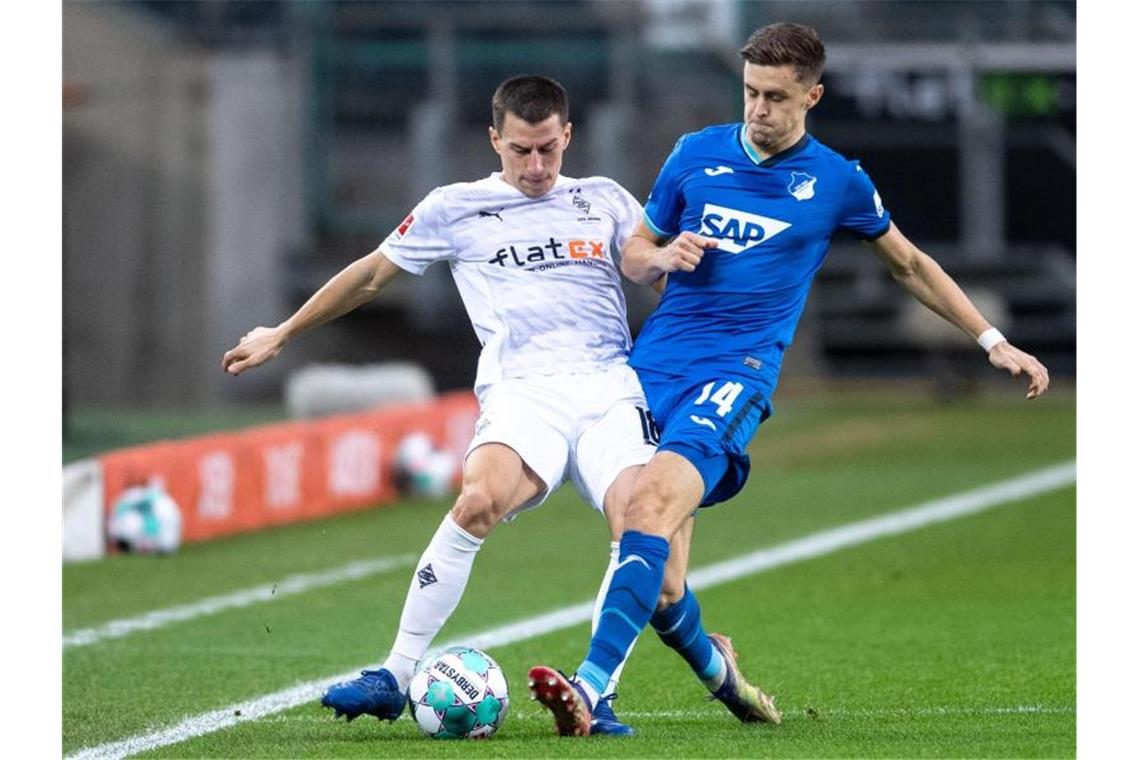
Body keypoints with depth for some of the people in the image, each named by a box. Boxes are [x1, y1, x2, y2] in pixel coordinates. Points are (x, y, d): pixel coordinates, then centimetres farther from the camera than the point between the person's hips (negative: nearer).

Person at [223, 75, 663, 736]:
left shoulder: (605, 202, 18)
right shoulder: (456, 209, 15)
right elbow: (371, 276, 25)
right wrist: (282, 335, 32)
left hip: (610, 385, 2)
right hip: (522, 390, -2)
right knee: (479, 501, -30)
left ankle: (596, 698, -15)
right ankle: (397, 677, -23)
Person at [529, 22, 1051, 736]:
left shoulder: (838, 181, 6)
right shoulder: (695, 155, 10)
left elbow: (911, 265, 21)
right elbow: (634, 258, 19)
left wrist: (995, 341, 21)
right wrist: (664, 258, -5)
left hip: (736, 373, -3)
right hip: (654, 362, 3)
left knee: (657, 498, -32)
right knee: (659, 586, -1)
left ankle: (589, 686, -44)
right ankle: (714, 668, 33)